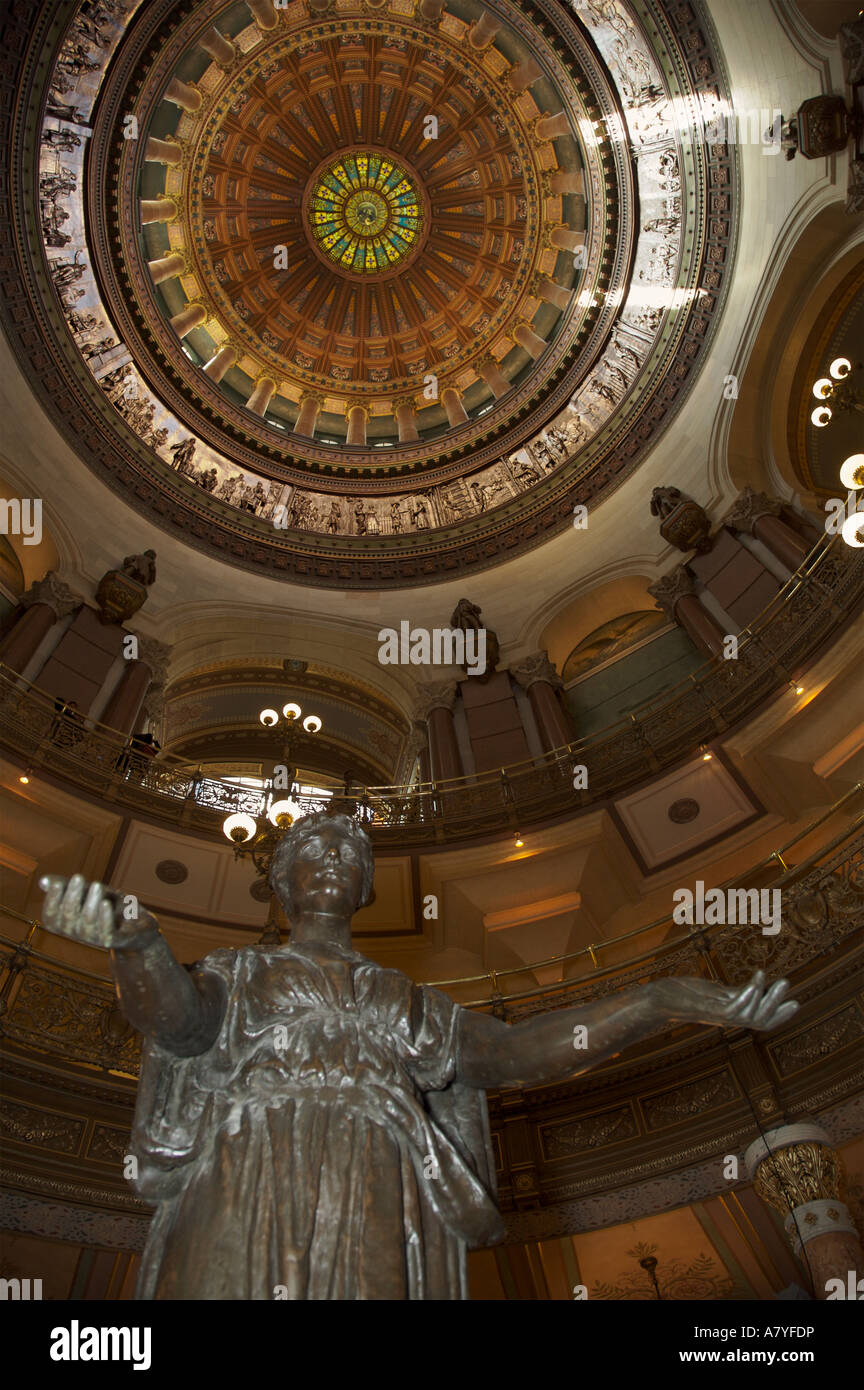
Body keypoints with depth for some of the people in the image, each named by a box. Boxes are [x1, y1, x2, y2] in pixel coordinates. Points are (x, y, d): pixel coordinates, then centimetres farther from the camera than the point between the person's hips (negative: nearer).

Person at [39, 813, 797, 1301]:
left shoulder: (407, 1000, 27)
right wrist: (132, 935, -28)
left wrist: (666, 999, 3)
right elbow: (177, 1017, -3)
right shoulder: (236, 975, 21)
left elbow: (518, 1050, 14)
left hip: (374, 1226, 2)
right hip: (248, 1199, -1)